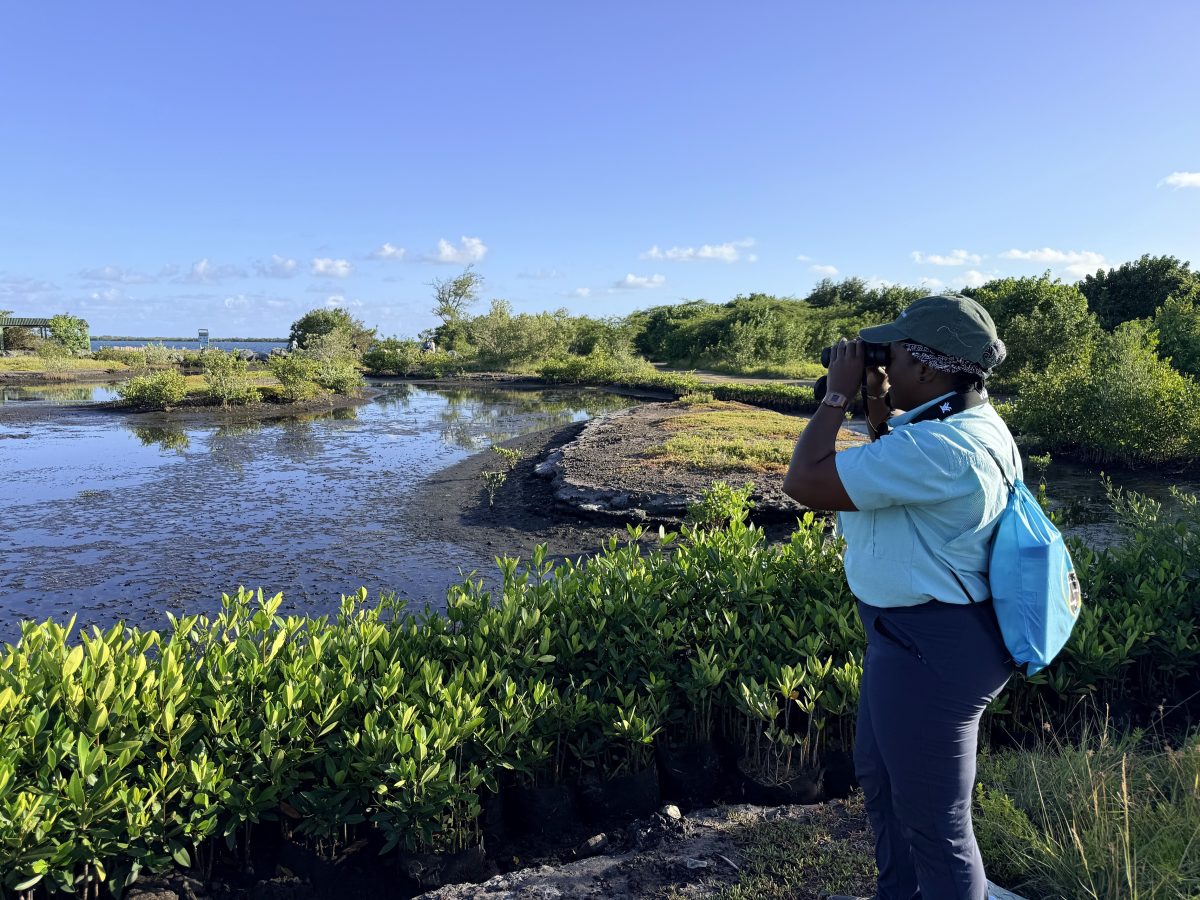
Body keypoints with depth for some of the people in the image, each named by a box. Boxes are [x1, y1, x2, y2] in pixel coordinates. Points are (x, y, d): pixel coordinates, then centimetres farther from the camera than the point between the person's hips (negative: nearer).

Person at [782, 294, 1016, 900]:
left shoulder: (939, 448, -30)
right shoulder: (972, 422, 4)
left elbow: (804, 483, -28)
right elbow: (898, 474, 20)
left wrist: (838, 395, -16)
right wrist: (878, 408, 4)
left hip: (931, 654, -11)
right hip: (921, 638, 11)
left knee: (934, 821, 8)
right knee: (879, 776, 29)